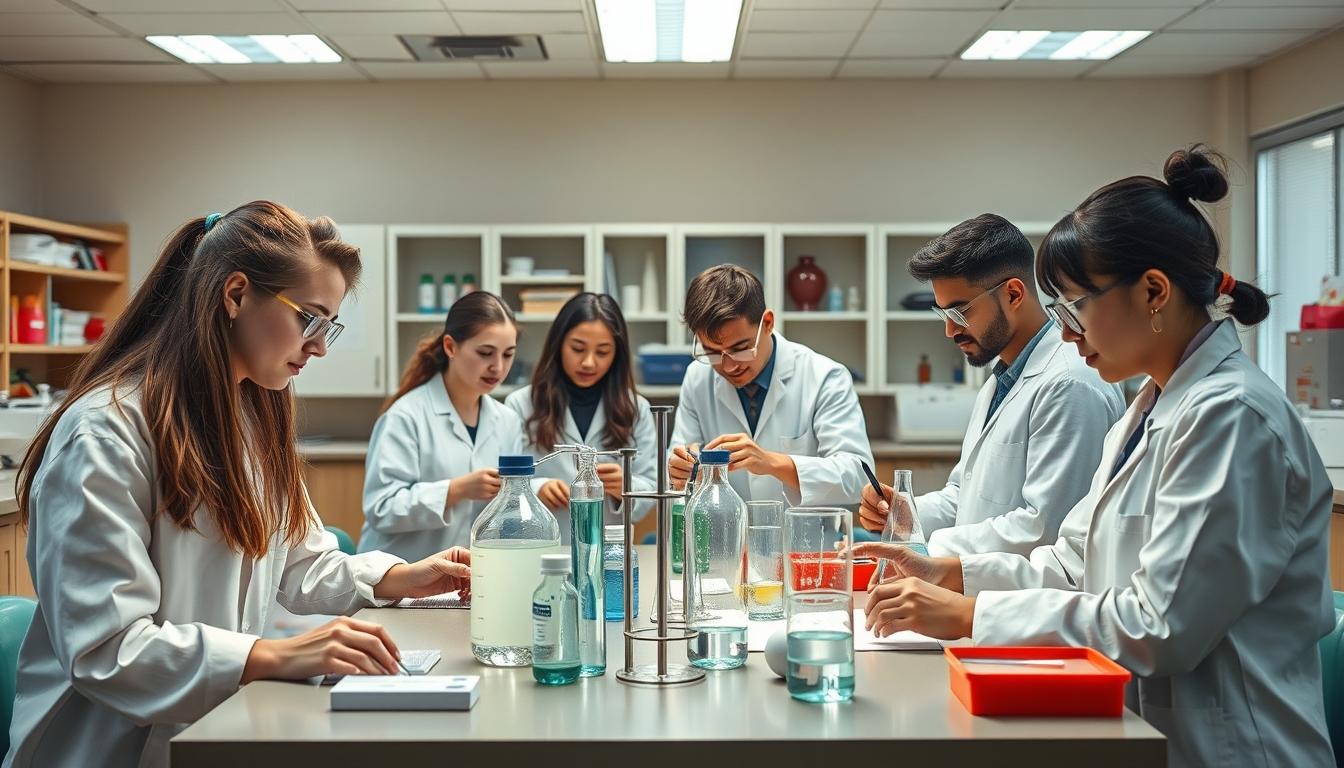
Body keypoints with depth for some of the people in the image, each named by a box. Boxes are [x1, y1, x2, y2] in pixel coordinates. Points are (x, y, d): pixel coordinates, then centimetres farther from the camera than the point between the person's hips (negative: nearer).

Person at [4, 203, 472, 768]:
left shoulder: (255, 416, 13)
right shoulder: (106, 432, -17)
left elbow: (299, 564, 17)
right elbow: (102, 649, -22)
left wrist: (401, 578, 1)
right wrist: (277, 657, -29)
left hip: (222, 721, 9)